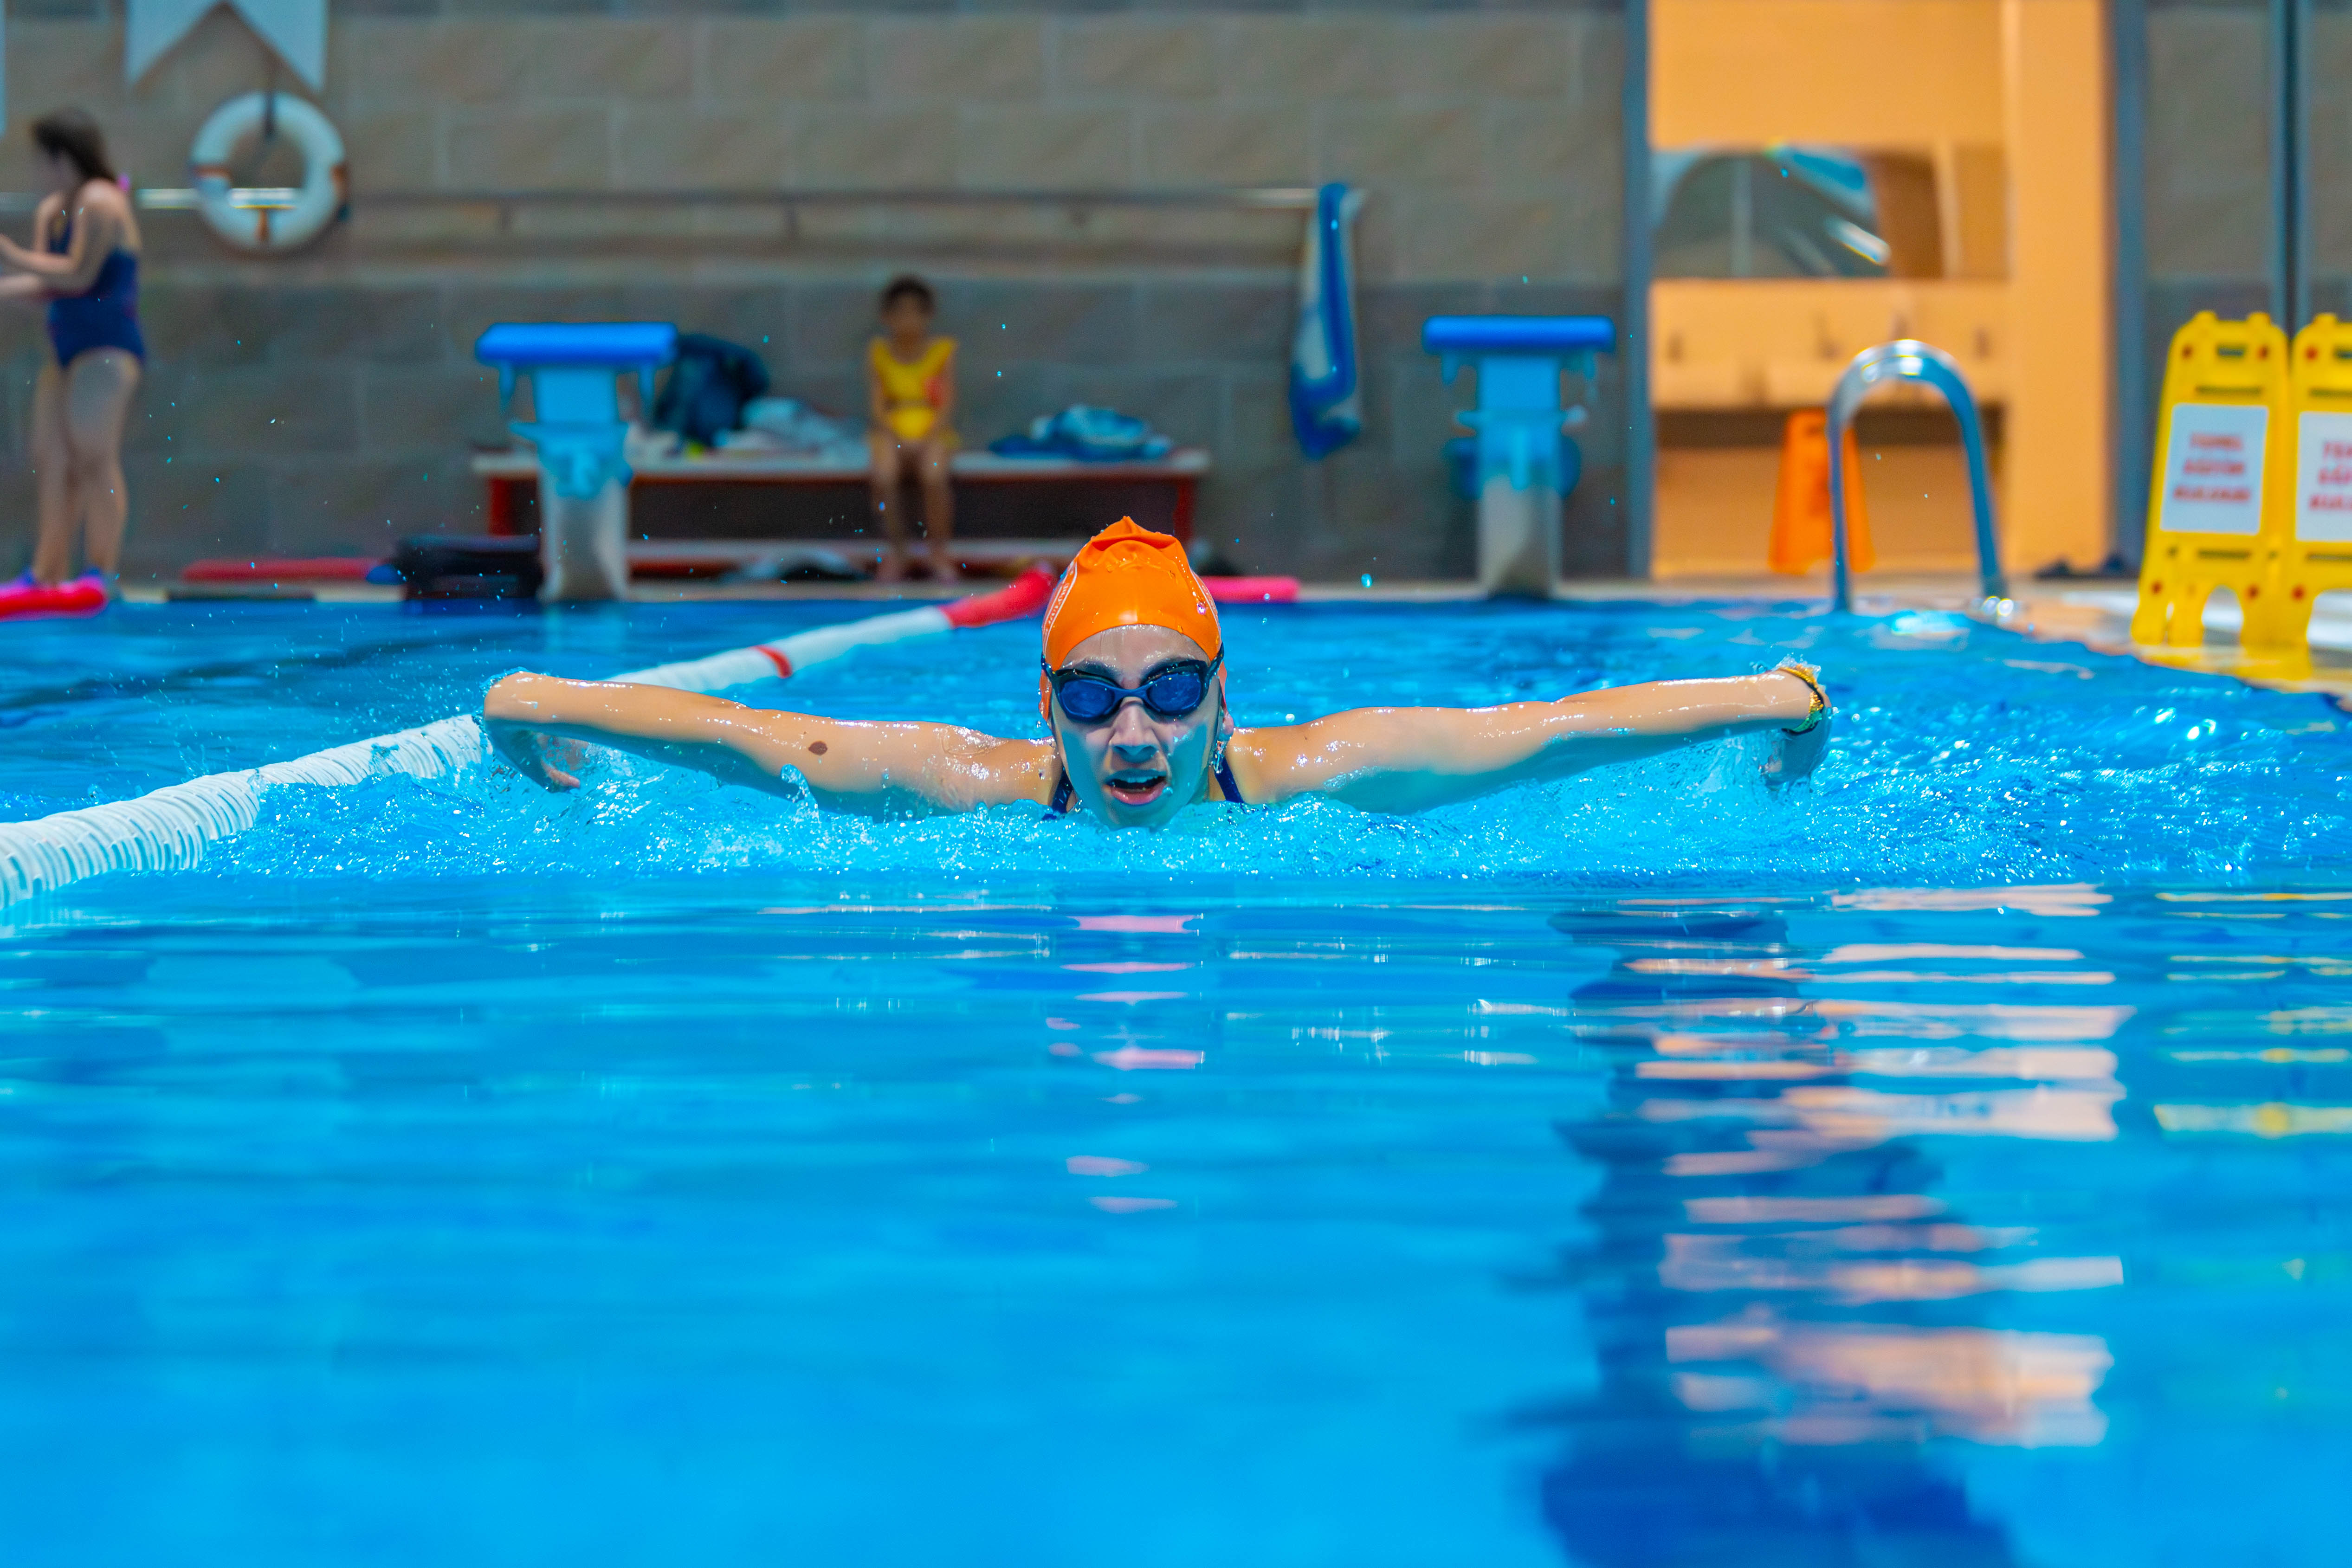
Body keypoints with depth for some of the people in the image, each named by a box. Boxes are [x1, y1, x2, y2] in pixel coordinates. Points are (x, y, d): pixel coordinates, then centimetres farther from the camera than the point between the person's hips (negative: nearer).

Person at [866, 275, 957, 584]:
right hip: (891, 432, 1)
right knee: (884, 477, -31)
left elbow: (948, 406, -2)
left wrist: (926, 439, -16)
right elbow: (876, 405, 0)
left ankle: (940, 551, -14)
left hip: (933, 432, -1)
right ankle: (895, 550, -14)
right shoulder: (878, 352, 5)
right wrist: (899, 440, -14)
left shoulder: (943, 351, 3)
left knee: (934, 475, -32)